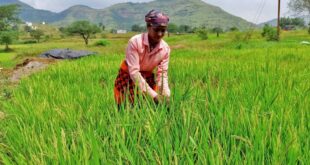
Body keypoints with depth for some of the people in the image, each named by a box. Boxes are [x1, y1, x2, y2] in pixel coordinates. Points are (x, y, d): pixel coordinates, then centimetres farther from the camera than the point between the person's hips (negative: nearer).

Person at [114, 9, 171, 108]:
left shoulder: (165, 48, -16)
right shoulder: (135, 42, -28)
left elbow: (163, 74, -12)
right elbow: (134, 72, -30)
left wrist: (166, 96, -30)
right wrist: (153, 95, -36)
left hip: (147, 78, 4)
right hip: (128, 77, -3)